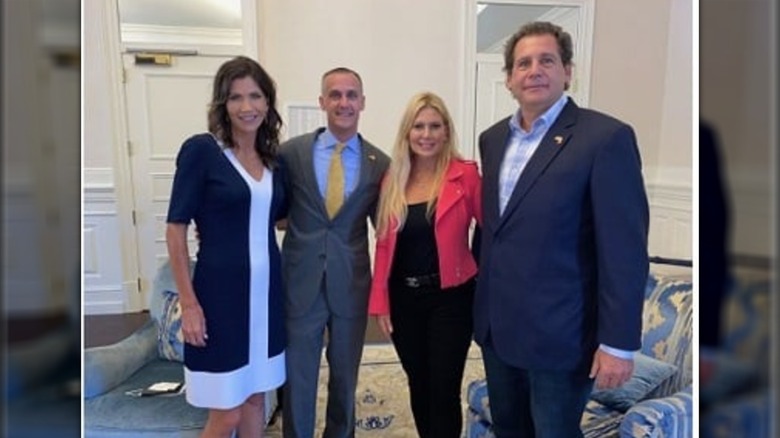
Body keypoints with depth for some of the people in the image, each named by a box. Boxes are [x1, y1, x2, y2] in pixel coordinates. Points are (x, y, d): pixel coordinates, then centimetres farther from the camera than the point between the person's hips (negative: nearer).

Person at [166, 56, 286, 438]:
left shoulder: (273, 158, 7)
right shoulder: (200, 149, -10)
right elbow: (176, 228, -11)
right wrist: (189, 302, -14)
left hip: (266, 290, 6)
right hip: (220, 292, -5)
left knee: (255, 395, 18)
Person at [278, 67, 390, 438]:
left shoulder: (380, 163, -2)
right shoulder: (291, 152, -4)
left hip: (352, 285, 1)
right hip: (300, 283, -1)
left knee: (345, 376, 19)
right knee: (297, 377, 11)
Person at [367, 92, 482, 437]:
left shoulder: (466, 174, -8)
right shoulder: (393, 178, 3)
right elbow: (384, 243, 3)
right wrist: (379, 300, 0)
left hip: (449, 298, -3)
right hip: (403, 299, 4)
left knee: (444, 390, 4)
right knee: (418, 385, 18)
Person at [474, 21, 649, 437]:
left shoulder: (606, 137, -13)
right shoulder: (492, 138, 7)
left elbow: (624, 249, -16)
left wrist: (618, 342, -16)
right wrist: (481, 302, 15)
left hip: (558, 332, -6)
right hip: (496, 324, 6)